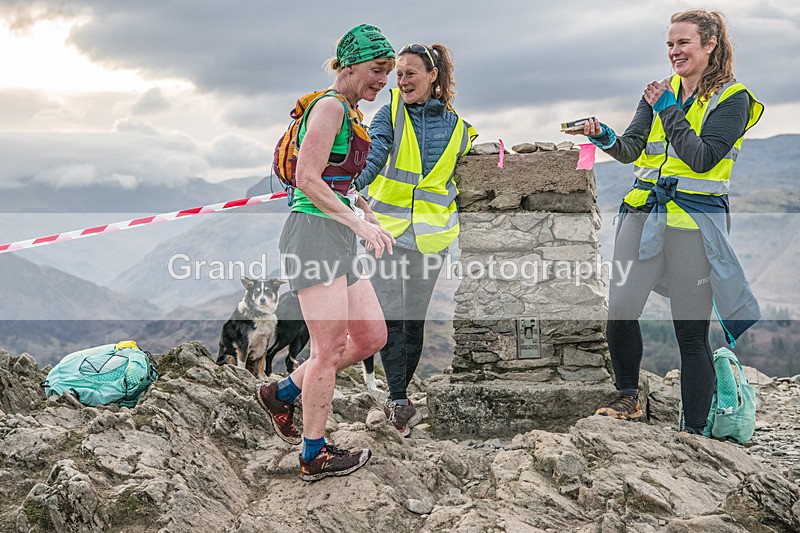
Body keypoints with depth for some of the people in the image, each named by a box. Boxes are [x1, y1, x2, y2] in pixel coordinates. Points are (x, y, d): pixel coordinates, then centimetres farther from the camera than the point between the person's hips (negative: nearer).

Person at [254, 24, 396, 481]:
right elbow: (308, 180, -20)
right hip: (314, 233, -10)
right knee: (331, 348, -6)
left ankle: (282, 393, 21)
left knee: (372, 337, 9)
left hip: (340, 239, 10)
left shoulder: (350, 114, 19)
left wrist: (372, 222, 21)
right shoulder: (330, 106, -11)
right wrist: (360, 223, -23)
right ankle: (314, 457, 6)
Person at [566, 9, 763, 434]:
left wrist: (668, 110, -11)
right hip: (644, 211, 5)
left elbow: (702, 157, -15)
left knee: (691, 331, -1)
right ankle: (628, 399, 20)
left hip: (695, 220, -5)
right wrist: (603, 136, -12)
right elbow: (631, 149, 8)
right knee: (619, 310, -2)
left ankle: (693, 430, 8)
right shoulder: (661, 91, 13)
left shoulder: (733, 99, -3)